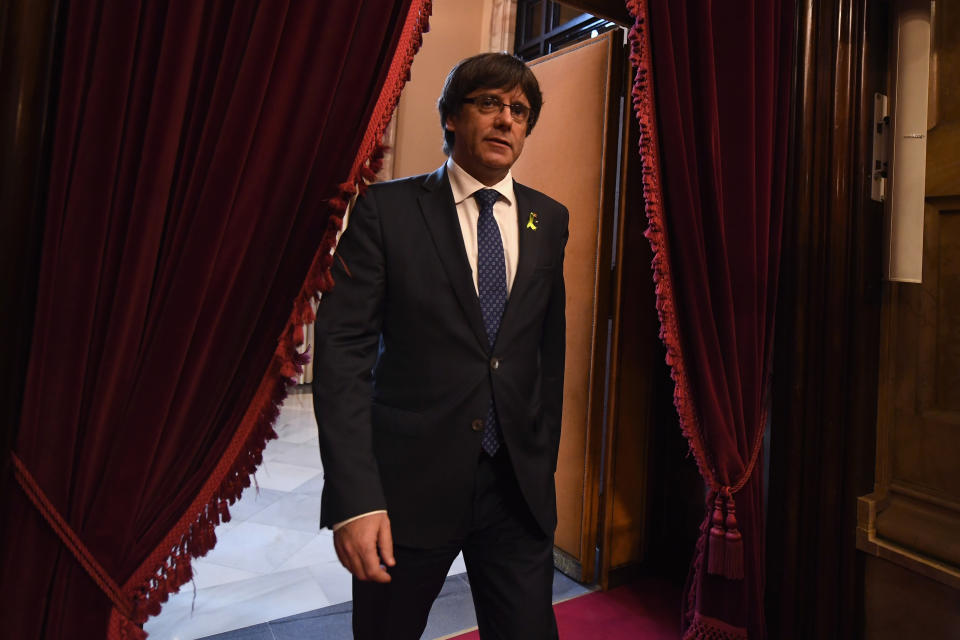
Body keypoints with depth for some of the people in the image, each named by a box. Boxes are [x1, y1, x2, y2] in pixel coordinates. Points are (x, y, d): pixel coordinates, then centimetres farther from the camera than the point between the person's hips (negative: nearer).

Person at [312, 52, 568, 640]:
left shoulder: (549, 220, 6)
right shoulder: (387, 209, -5)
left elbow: (550, 348, 11)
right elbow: (343, 348, -11)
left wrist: (545, 459, 12)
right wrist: (355, 497, -17)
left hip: (519, 484, 3)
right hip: (409, 480, -2)